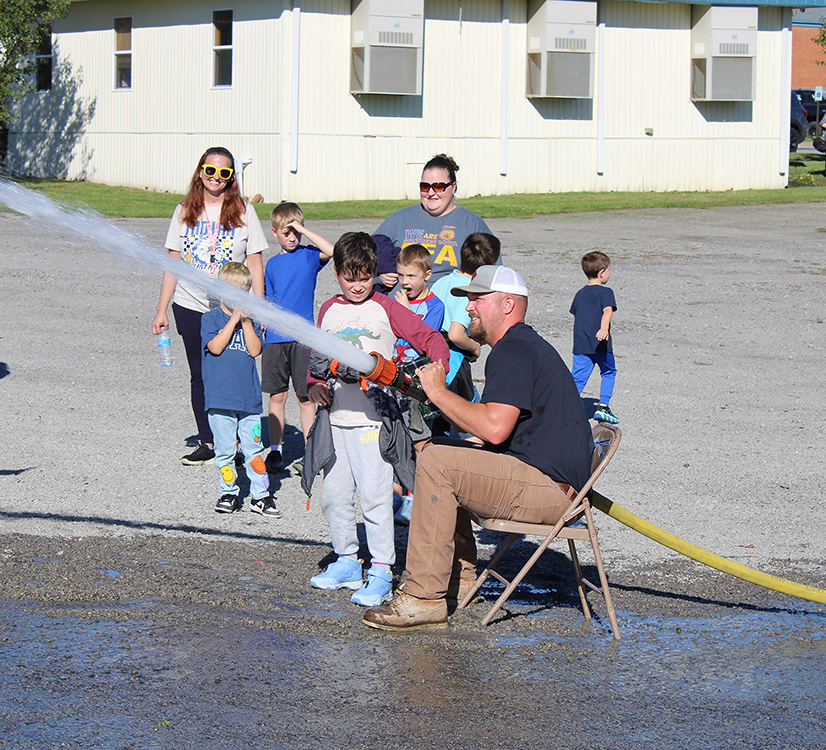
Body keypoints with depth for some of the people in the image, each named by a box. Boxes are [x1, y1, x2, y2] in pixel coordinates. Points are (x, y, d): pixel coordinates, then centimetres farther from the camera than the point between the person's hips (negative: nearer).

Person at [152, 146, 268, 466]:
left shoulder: (243, 212, 2)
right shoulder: (185, 212, 7)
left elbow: (254, 264, 3)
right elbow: (173, 262, 9)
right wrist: (162, 310, 6)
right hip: (191, 307, 2)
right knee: (200, 376, 5)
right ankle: (207, 443, 13)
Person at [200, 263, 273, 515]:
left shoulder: (251, 321, 12)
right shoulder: (211, 318, 2)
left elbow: (255, 350, -2)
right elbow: (215, 347, -13)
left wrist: (246, 321, -8)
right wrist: (234, 319, -12)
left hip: (248, 396, 2)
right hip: (219, 397, -2)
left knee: (254, 448, 3)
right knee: (224, 449, 2)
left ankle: (260, 496, 11)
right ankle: (229, 493, 15)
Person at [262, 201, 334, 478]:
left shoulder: (309, 255, 2)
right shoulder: (272, 264, 13)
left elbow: (331, 250, -19)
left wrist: (304, 230, -14)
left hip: (302, 336, -3)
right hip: (275, 338, 3)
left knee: (305, 397, 1)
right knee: (277, 396, 7)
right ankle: (275, 451, 14)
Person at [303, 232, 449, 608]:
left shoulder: (385, 308, 0)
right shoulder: (328, 311, 13)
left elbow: (431, 339, -1)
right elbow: (317, 357, 22)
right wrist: (315, 384, 3)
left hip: (373, 418, -5)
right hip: (335, 417, 5)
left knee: (373, 494, -10)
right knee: (333, 494, 8)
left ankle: (381, 572, -5)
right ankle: (347, 562, 23)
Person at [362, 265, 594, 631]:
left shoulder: (513, 351, -14)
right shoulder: (523, 345, 21)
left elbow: (494, 428, -26)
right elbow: (499, 430, 23)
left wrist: (439, 392, -14)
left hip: (548, 485, -11)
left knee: (436, 463, -21)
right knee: (441, 454, 21)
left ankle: (424, 598, -21)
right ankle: (459, 579, 22)